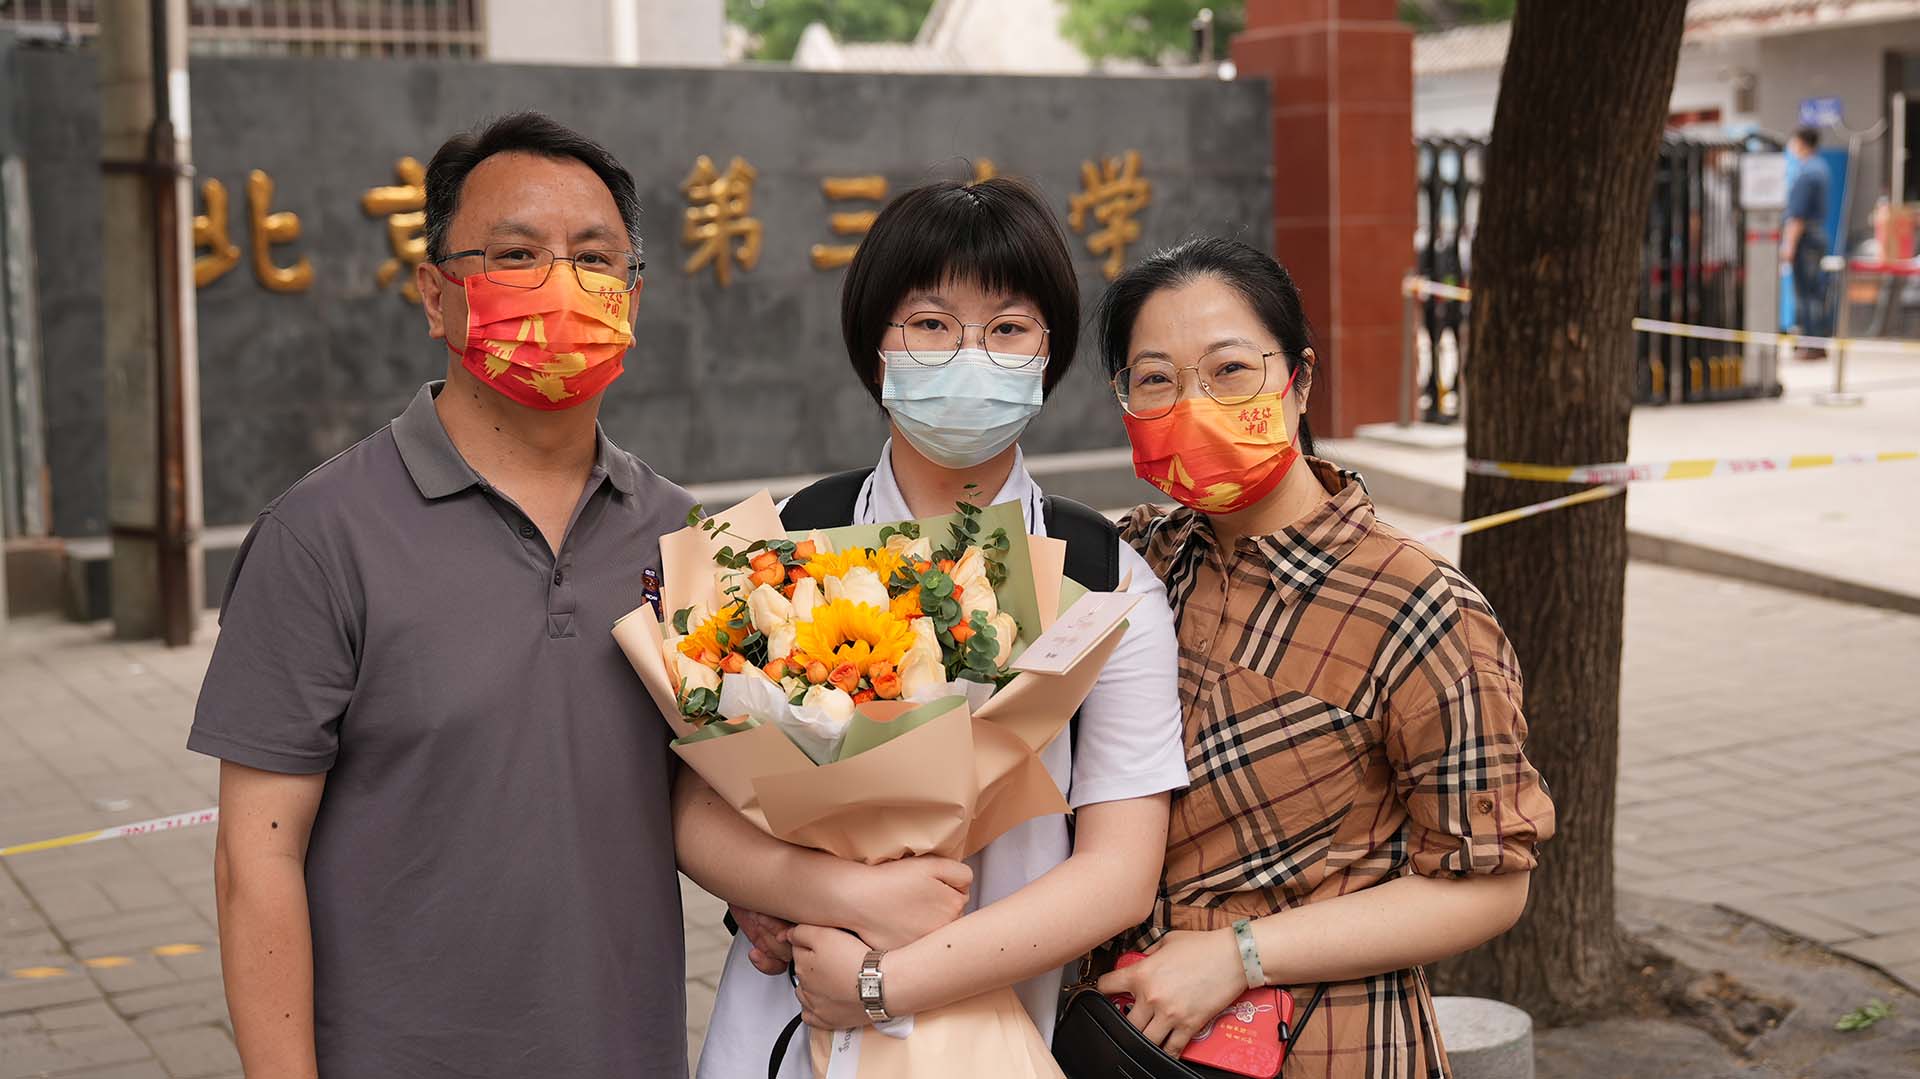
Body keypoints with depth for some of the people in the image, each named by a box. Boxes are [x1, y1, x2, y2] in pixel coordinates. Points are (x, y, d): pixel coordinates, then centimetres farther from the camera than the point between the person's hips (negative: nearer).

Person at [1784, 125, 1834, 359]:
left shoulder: (1805, 173, -16)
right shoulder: (1821, 169, 15)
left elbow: (1798, 214, -20)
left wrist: (1789, 245, -20)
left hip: (1804, 237, -10)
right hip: (1819, 235, 10)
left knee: (1806, 290, -8)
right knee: (1819, 291, 12)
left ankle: (1812, 345, -8)